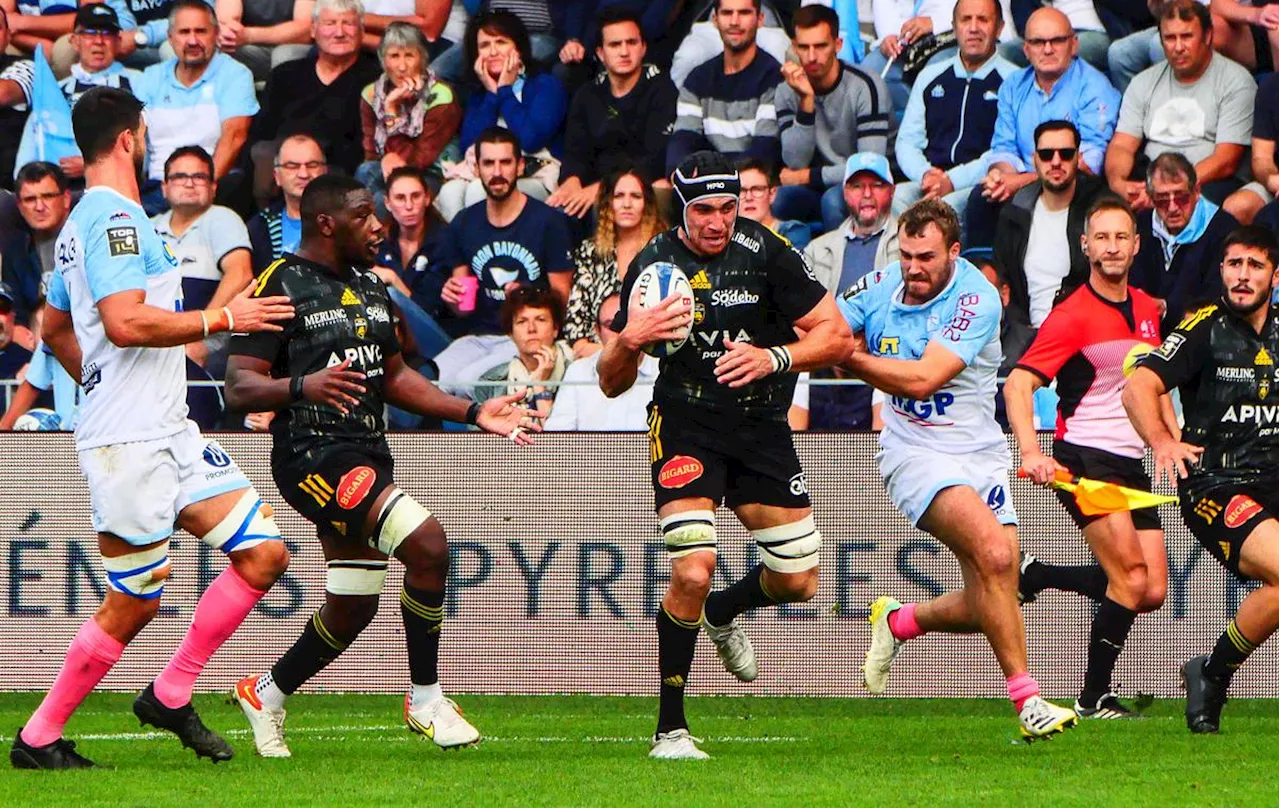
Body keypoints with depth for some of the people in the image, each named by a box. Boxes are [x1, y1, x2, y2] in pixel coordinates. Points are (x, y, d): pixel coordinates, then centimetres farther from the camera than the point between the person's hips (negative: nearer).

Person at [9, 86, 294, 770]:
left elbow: (55, 329, 29)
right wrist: (223, 318, -18)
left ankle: (170, 697, 11)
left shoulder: (83, 222, 18)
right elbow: (125, 323, -26)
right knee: (132, 607, -4)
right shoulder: (116, 218, -14)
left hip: (169, 433, 10)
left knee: (264, 555, 4)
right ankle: (38, 739, 8)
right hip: (131, 445, -10)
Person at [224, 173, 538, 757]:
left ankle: (266, 693, 32)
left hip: (367, 455, 9)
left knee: (353, 608, 12)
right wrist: (302, 386, -33)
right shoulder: (280, 287, -10)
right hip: (312, 453, -9)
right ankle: (426, 699, -10)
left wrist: (474, 413, 18)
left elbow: (393, 378, 26)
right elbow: (240, 387, -14)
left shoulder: (369, 286, 17)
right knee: (427, 544, -22)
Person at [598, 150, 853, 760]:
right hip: (685, 428, -2)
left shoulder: (764, 252, -9)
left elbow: (837, 337, -6)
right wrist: (629, 339, -21)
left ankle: (722, 614, 41)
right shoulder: (654, 265, -5)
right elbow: (611, 384, 1)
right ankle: (670, 729, -10)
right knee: (693, 571, -21)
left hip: (763, 429, 2)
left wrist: (775, 357, -24)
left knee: (798, 582, 6)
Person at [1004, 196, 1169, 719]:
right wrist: (1031, 451, -30)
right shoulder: (1074, 316, -11)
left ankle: (1035, 576, 17)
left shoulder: (1148, 310, 11)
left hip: (1132, 461, 7)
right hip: (1084, 459, -7)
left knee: (1151, 592, -1)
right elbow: (1018, 383, -17)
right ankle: (1095, 698, -6)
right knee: (1132, 576, -18)